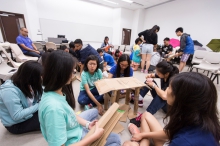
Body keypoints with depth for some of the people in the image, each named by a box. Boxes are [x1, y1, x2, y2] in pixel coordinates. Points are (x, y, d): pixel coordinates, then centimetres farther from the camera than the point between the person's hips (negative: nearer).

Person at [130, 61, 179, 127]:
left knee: (162, 96, -40)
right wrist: (150, 76, -15)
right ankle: (139, 100, -14)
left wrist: (154, 85, -30)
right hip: (160, 100, 7)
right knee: (150, 81, -3)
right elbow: (152, 75, 10)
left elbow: (164, 96, -45)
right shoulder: (163, 75, -11)